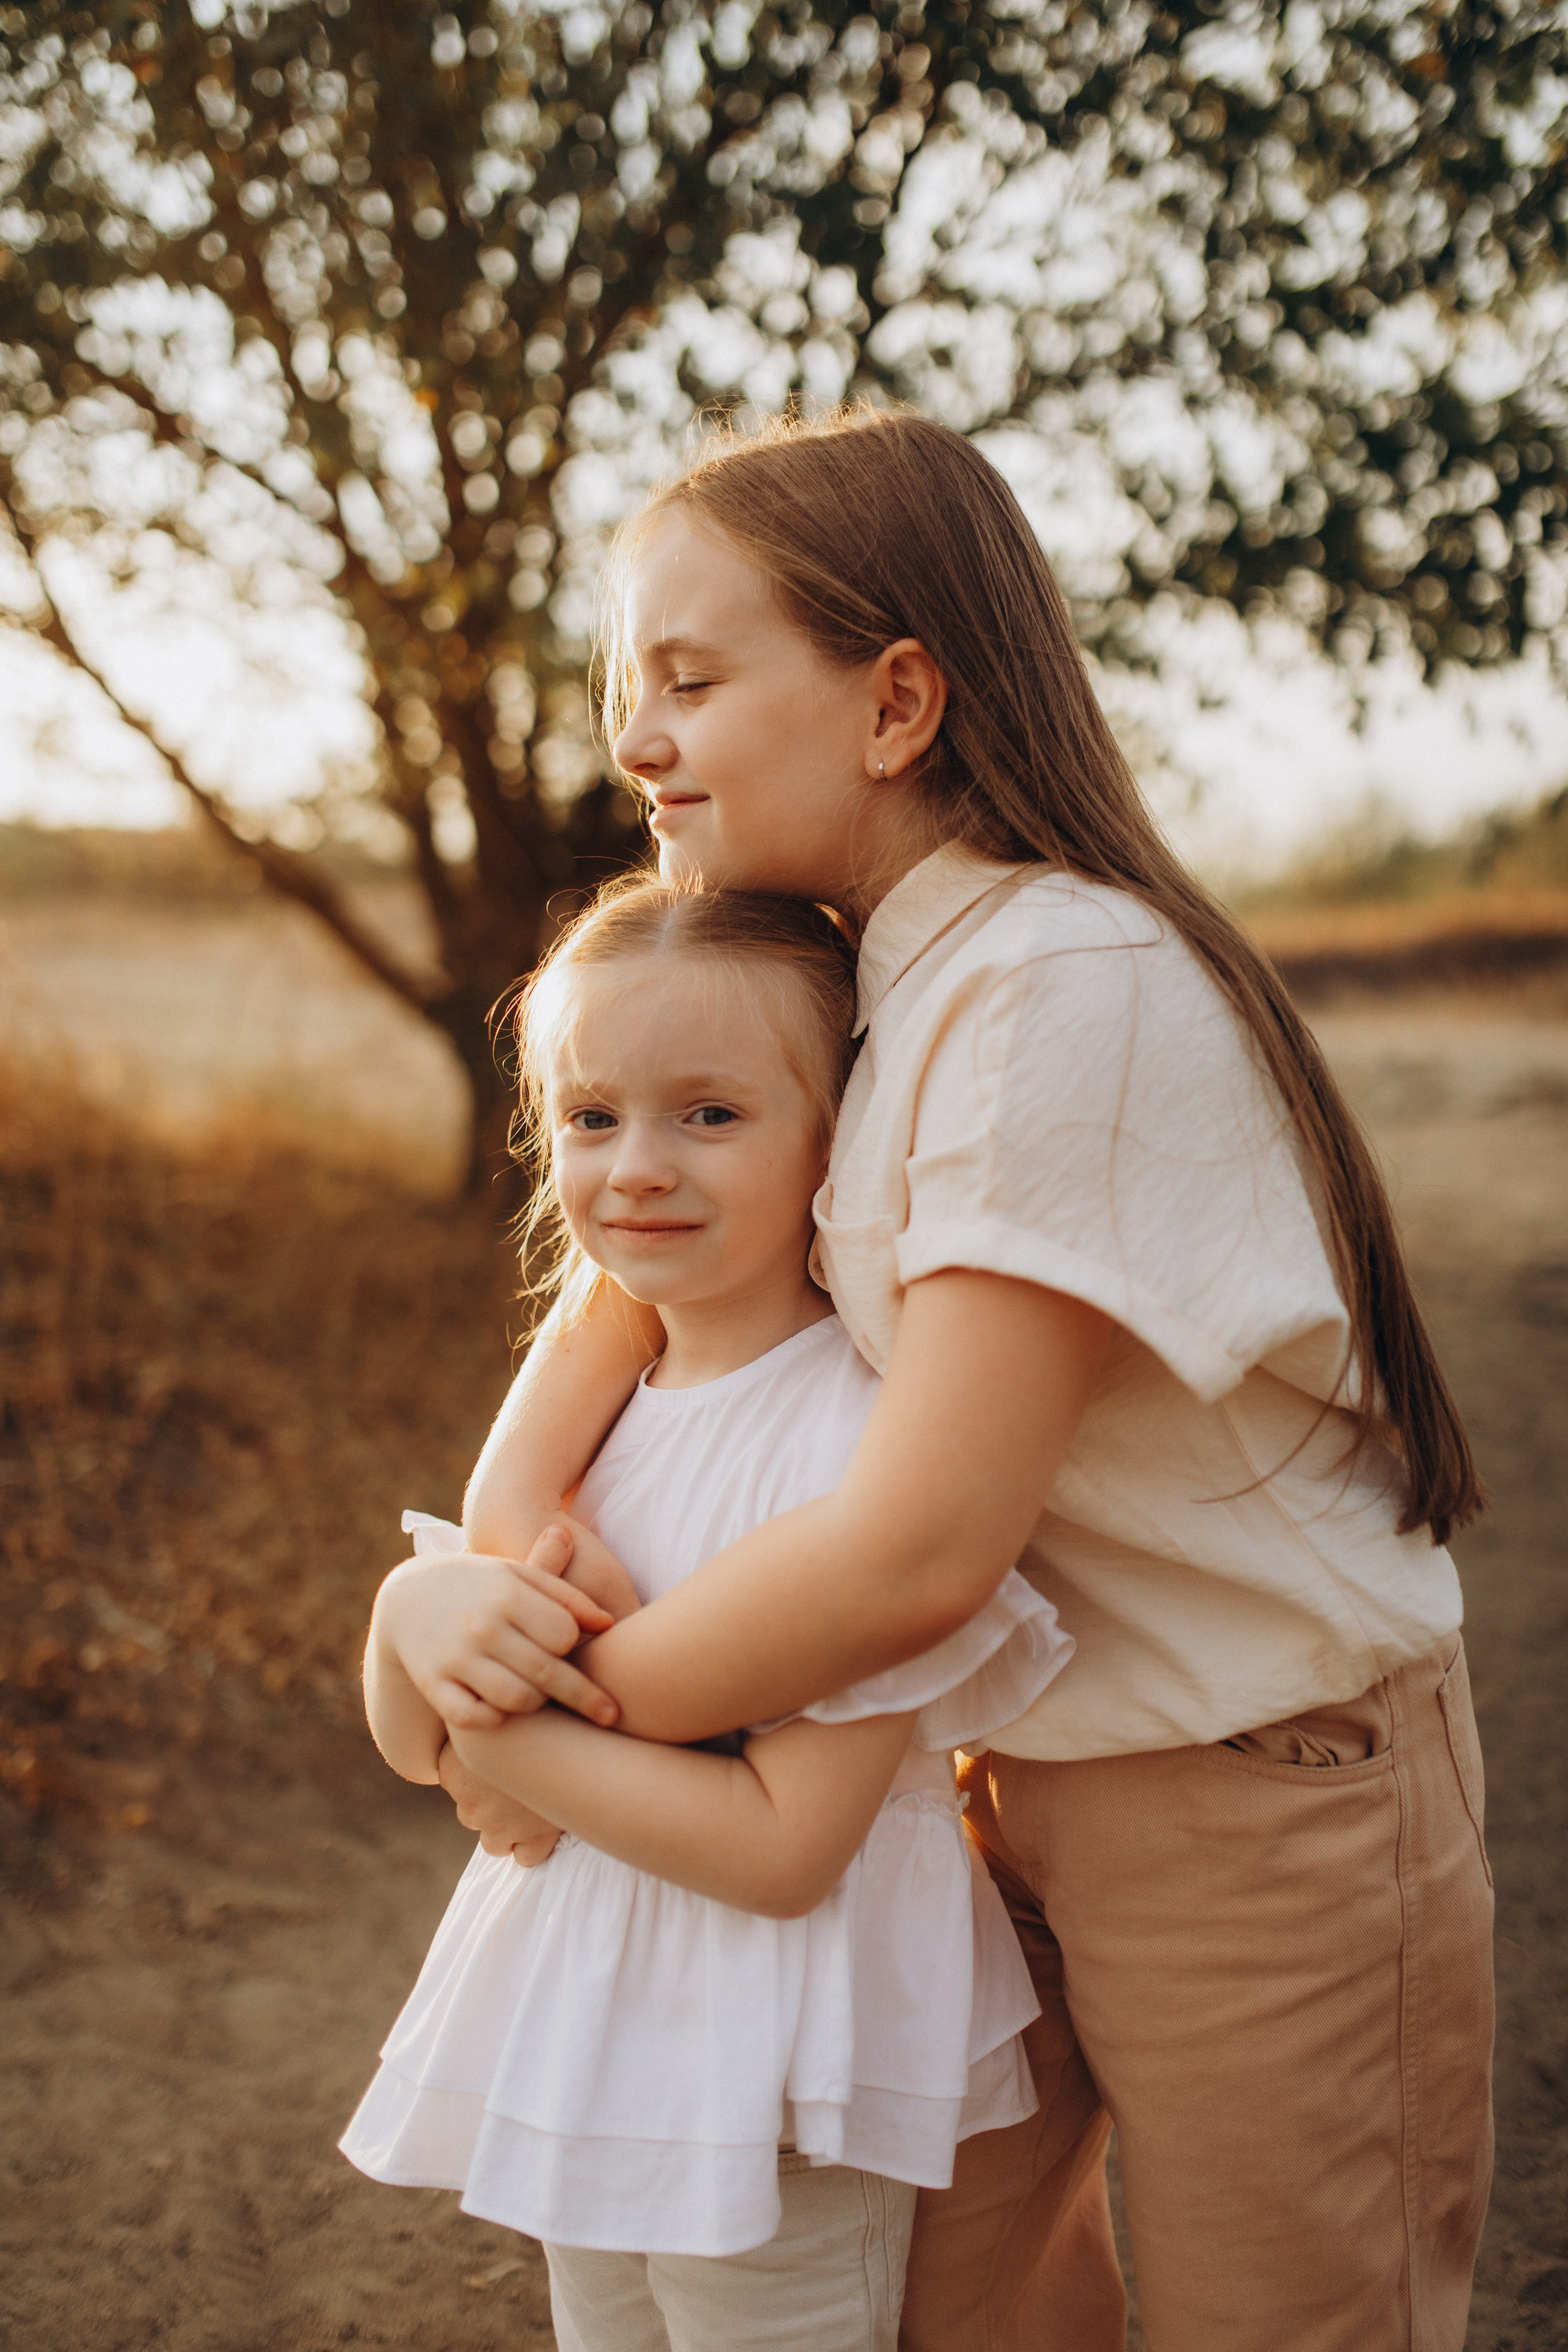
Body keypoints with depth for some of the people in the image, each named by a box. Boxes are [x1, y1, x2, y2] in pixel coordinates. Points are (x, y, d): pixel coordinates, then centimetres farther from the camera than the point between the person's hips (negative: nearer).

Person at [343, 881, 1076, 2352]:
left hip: (769, 2099, -7)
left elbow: (787, 1848, -25)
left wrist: (513, 1742, -21)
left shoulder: (865, 1435, -23)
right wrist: (421, 1611, -20)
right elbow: (408, 1737, 2)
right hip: (580, 2049, 7)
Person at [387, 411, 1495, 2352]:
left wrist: (569, 1699, -16)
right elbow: (634, 1270, 3)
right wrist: (489, 1542, -17)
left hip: (1262, 1804, -7)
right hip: (1021, 1766, 8)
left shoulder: (1071, 987, -27)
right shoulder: (830, 985, 2)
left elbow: (918, 1549, -30)